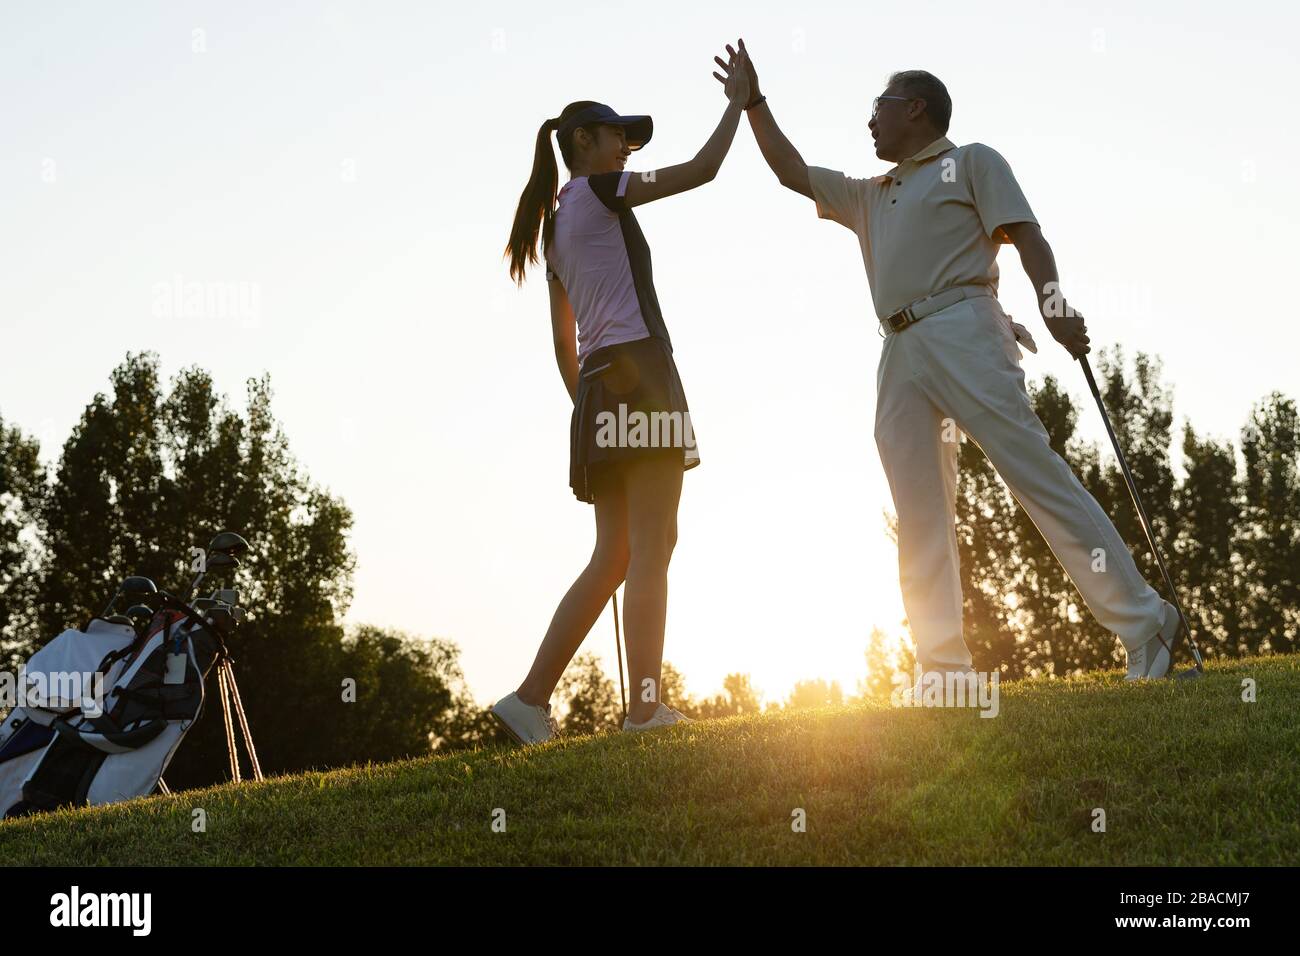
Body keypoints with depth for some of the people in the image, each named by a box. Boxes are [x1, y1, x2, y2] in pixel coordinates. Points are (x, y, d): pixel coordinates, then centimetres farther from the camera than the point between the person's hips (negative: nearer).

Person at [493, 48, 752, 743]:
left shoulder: (555, 228, 24)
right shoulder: (598, 191, 1)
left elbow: (563, 346, 22)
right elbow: (701, 170, -1)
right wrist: (738, 101, 11)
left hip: (597, 383, 8)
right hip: (638, 369, -8)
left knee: (614, 556, 6)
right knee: (651, 546, -11)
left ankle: (532, 699, 1)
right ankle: (645, 706, -15)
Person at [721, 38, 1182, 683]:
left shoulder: (971, 162, 13)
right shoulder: (869, 198, 32)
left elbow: (1023, 233, -1)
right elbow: (790, 170, 38)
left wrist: (1052, 303, -17)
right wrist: (753, 102, 34)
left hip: (962, 331, -6)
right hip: (899, 355, 7)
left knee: (1039, 478, -14)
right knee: (919, 523, -3)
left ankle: (1143, 625, -13)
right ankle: (945, 674, -6)